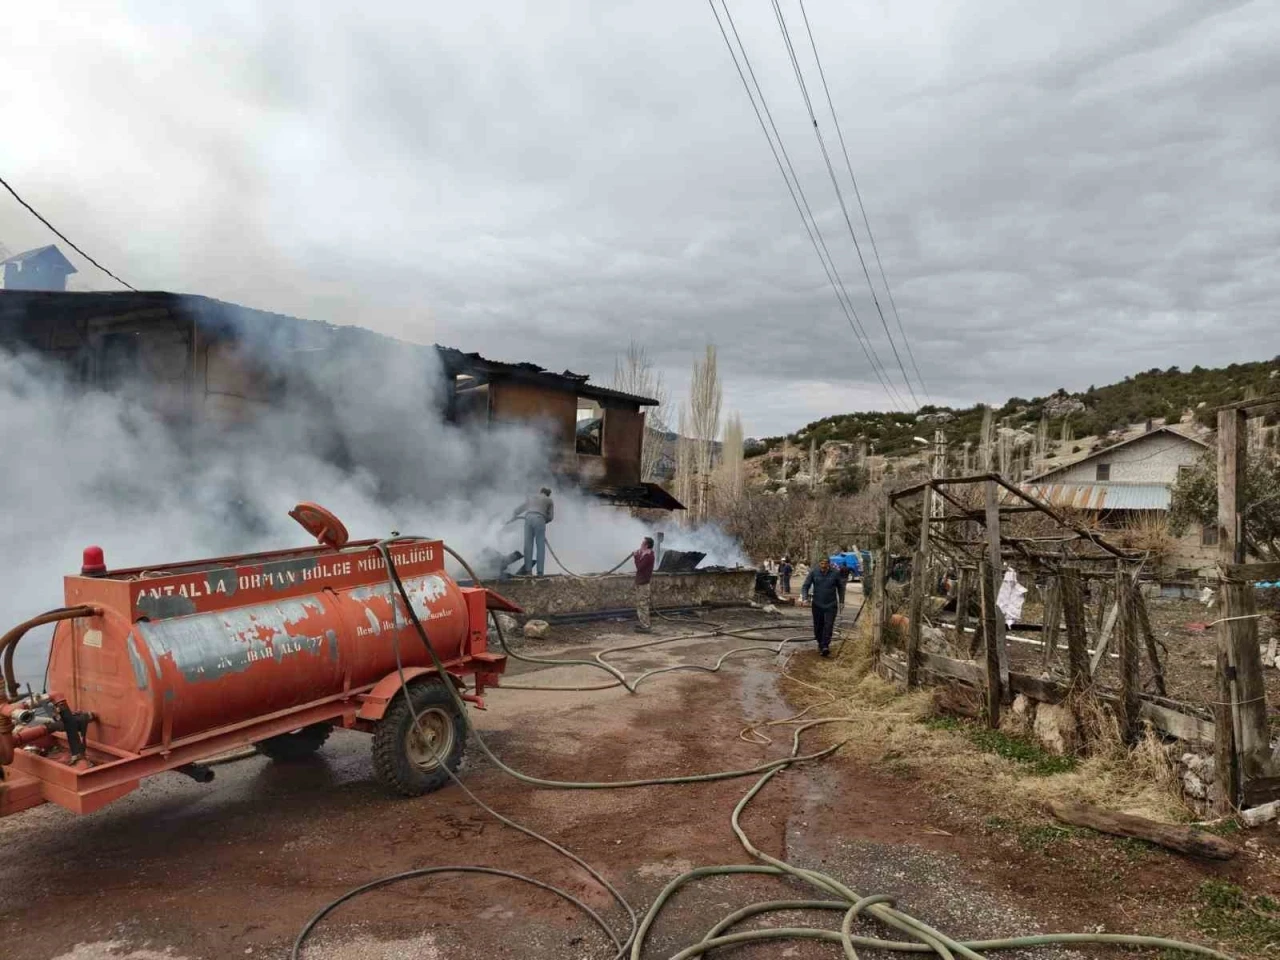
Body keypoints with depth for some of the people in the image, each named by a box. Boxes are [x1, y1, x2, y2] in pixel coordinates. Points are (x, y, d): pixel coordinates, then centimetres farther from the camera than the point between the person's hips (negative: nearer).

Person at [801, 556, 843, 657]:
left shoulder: (835, 573, -4)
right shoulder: (813, 573, -4)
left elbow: (840, 587, 6)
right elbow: (805, 586, -3)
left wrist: (840, 601, 10)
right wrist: (804, 598, -18)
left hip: (831, 605, -1)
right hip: (817, 605, 1)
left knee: (828, 626, -11)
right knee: (818, 626, 9)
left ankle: (825, 647, -15)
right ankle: (820, 644, 28)